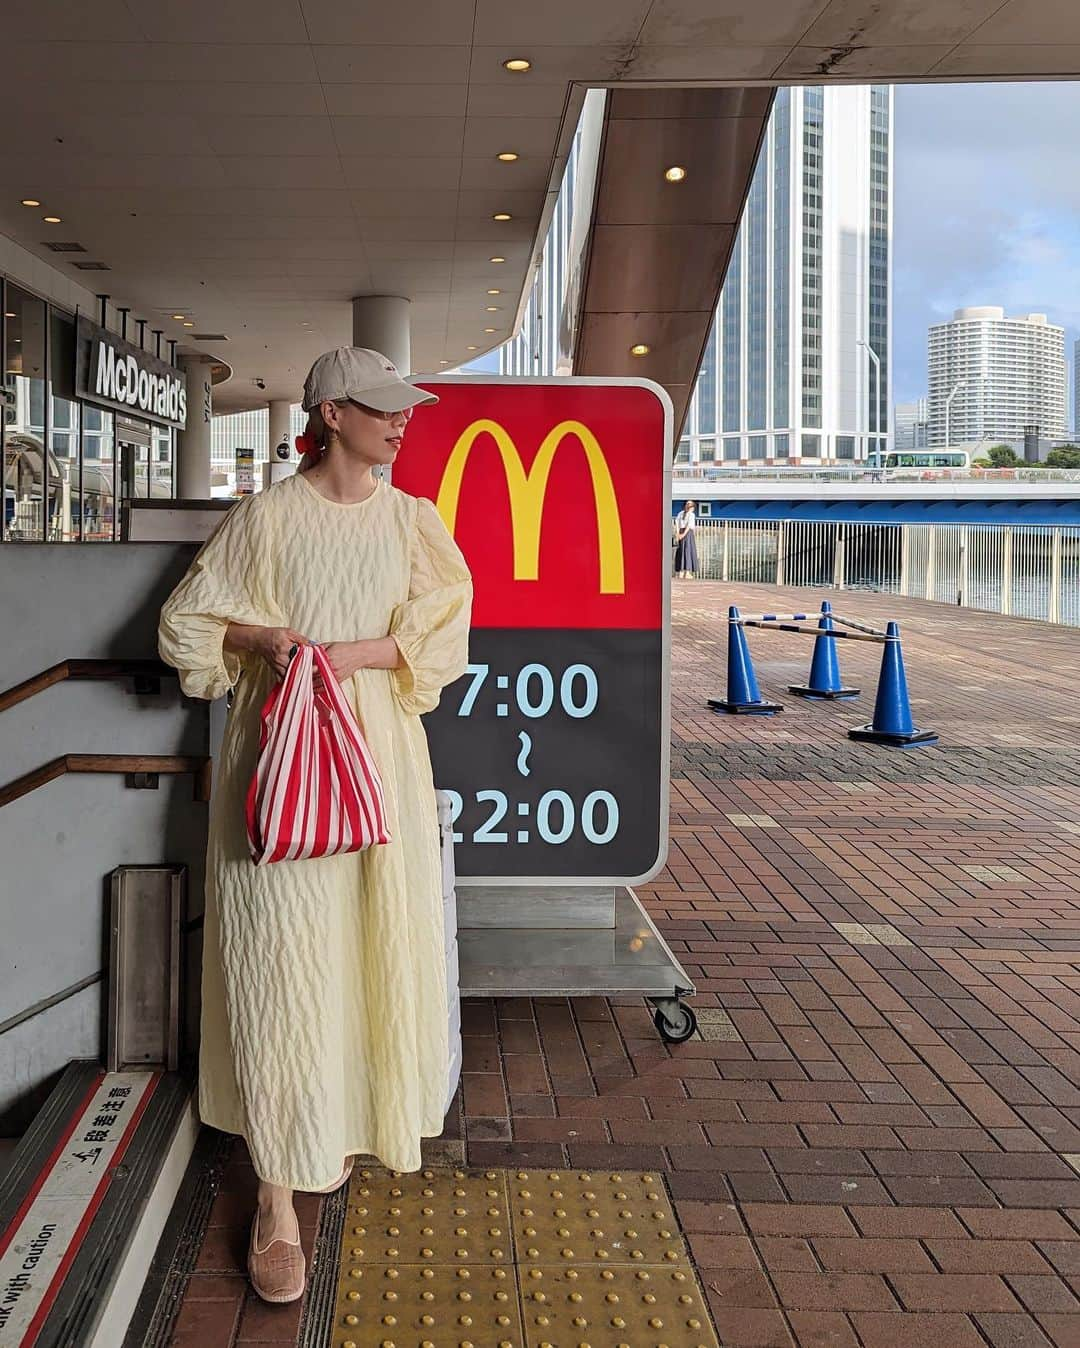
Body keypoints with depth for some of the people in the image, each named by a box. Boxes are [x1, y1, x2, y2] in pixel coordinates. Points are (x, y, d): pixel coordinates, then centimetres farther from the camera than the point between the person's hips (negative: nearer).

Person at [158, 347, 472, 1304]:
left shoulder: (411, 520, 9)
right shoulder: (268, 515, 0)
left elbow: (441, 628, 0)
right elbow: (187, 621, 4)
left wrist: (352, 654, -14)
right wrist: (262, 635, -15)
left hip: (380, 753, 3)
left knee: (378, 944, 8)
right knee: (282, 957, -5)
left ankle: (346, 1120, 30)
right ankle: (278, 1196, 2)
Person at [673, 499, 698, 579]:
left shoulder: (680, 513, 11)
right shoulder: (692, 514, -3)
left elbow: (677, 523, 0)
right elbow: (689, 525, -14)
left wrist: (678, 534, -7)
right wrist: (684, 534, -18)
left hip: (680, 533, 5)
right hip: (688, 533, -5)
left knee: (681, 552, 7)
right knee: (688, 551, -3)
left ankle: (680, 573, 5)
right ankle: (687, 573, -8)